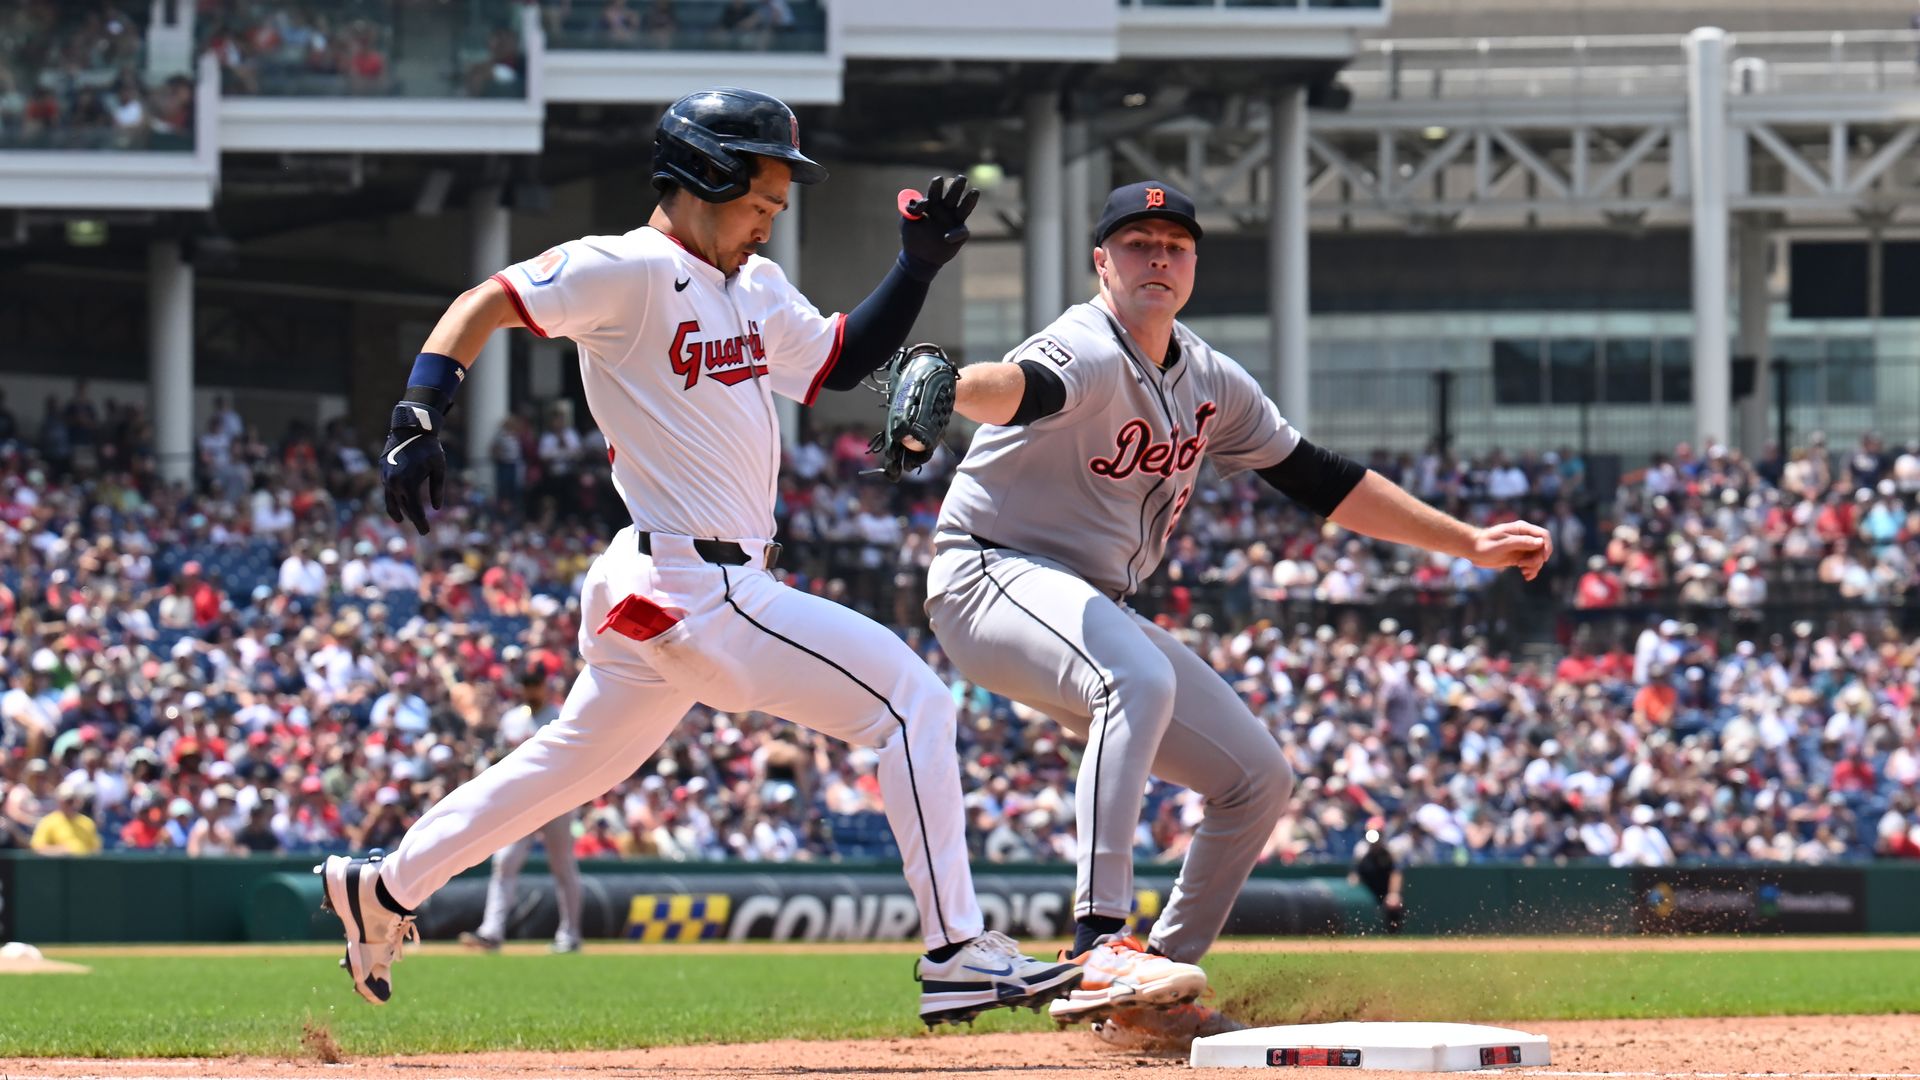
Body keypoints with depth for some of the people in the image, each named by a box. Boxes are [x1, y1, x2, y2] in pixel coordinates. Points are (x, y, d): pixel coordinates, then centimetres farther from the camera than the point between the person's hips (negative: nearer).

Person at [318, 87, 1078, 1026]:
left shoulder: (755, 290, 15)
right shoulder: (630, 271, -13)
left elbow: (842, 361, 21)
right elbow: (483, 305, -15)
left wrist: (920, 263, 8)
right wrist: (418, 420, -27)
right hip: (697, 591, -10)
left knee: (572, 765, 22)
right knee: (909, 699, -10)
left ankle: (384, 888, 35)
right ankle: (955, 953, -11)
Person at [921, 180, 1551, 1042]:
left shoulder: (1209, 383, 9)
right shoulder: (1090, 355, -18)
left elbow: (1317, 478, 17)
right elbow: (1025, 387, -42)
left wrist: (1469, 543, 17)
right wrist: (947, 386, -67)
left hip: (1095, 608, 9)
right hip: (992, 576, -9)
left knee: (1258, 777, 8)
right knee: (1139, 678, -38)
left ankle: (1154, 982, 18)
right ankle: (1099, 950, -45)